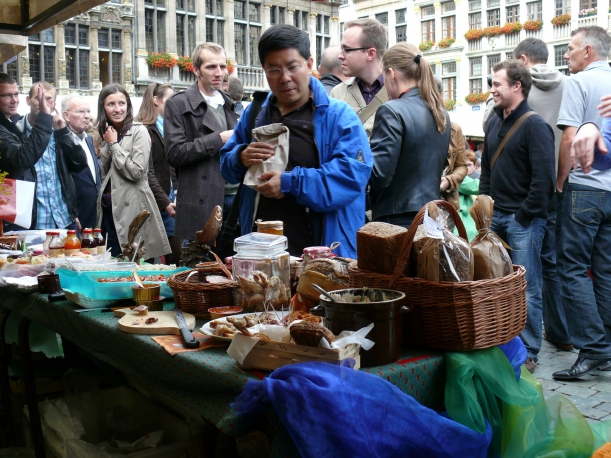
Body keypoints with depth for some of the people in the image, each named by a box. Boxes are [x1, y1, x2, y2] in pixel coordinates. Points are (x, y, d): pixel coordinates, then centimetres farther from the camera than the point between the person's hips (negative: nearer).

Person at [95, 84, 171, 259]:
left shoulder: (139, 131, -8)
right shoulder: (105, 133, 13)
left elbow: (136, 172, -16)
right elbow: (104, 172, 16)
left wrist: (113, 145, -11)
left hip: (131, 208, -6)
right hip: (109, 208, 7)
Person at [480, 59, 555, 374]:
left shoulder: (535, 126, -10)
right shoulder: (494, 124, 14)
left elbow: (543, 179, -15)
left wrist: (523, 217, -15)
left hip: (523, 221, -7)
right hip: (496, 218, 7)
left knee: (527, 289, -1)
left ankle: (528, 353, 10)